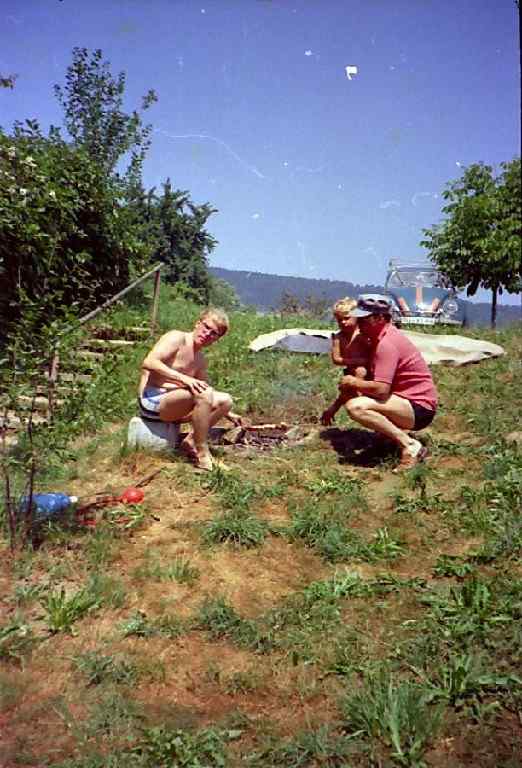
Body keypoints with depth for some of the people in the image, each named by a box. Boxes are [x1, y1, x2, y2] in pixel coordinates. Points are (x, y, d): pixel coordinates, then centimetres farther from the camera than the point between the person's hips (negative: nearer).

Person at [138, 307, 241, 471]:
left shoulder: (200, 360, 15)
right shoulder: (177, 338, -8)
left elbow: (207, 398, 26)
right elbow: (148, 363, -24)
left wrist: (228, 414, 20)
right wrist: (183, 378, -30)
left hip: (170, 406, 8)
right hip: (152, 401, -8)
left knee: (225, 401, 1)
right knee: (202, 393, -31)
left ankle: (191, 441, -3)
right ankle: (202, 454, -20)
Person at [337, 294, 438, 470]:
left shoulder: (387, 344, -20)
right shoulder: (380, 338, 11)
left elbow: (381, 389, -29)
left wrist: (354, 383, -11)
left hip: (419, 408, -11)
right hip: (407, 401, 11)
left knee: (355, 407, -27)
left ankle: (409, 445, -20)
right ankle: (400, 433, 7)